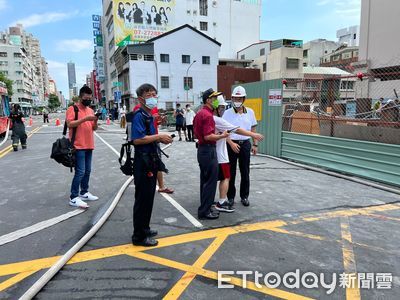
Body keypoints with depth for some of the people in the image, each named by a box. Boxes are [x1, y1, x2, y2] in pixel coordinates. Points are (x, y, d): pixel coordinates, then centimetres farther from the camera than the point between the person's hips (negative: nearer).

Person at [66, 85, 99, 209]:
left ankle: (84, 193, 22)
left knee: (87, 171, 11)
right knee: (80, 172, -10)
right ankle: (73, 198, -2)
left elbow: (94, 128, 15)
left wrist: (95, 121, -6)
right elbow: (69, 124, -17)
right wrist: (85, 119, -22)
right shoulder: (72, 108, -5)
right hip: (78, 146, -7)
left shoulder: (90, 110, 16)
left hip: (89, 145, 7)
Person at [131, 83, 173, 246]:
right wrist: (159, 136, -19)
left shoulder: (149, 115, 14)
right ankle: (139, 236, 10)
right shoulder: (139, 116, -15)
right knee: (142, 199, -1)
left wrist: (160, 139, 6)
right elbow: (137, 140, -26)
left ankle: (145, 228, 32)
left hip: (151, 161, 10)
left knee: (149, 197, 17)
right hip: (143, 162, -10)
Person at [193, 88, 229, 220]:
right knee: (211, 181, -3)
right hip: (208, 151, -10)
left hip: (201, 149, 10)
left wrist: (217, 134, 20)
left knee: (205, 180, 16)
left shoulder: (199, 113, 14)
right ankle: (204, 211, 4)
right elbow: (208, 136, -25)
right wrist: (222, 136, -12)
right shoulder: (207, 115, -18)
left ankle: (204, 208, 25)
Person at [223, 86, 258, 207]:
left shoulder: (250, 112, 6)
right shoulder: (227, 113, -3)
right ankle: (230, 196, 17)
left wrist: (255, 144, 8)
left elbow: (253, 129, 12)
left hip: (245, 144, 3)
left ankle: (244, 196, 21)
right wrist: (231, 144, -18)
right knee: (231, 172, 5)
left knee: (245, 172, 8)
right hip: (232, 144, -2)